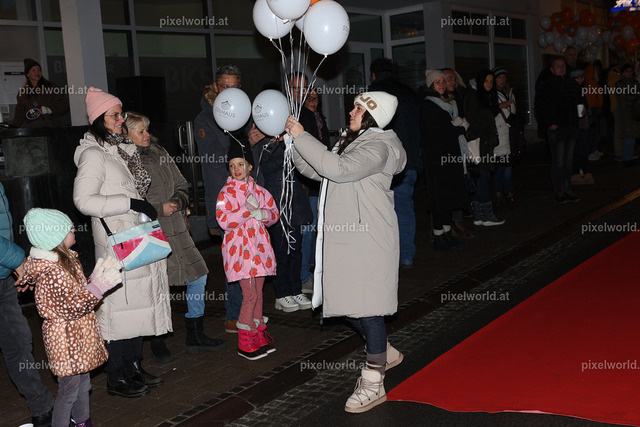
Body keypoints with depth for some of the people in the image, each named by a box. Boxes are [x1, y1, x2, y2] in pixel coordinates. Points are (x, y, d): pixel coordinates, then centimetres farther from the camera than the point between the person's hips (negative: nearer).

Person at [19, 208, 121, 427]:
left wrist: (96, 278, 1)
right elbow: (72, 309, -25)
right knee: (69, 391, 3)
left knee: (83, 385, 22)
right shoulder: (52, 273, -26)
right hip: (67, 341, -10)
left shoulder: (67, 260, 6)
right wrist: (98, 286, -25)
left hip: (79, 336, 10)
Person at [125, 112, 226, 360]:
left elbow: (182, 186, 15)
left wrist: (177, 202, -5)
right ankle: (157, 342, 21)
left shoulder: (159, 153, 12)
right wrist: (159, 209, -17)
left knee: (198, 277, 8)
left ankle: (195, 336, 22)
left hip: (176, 231, 7)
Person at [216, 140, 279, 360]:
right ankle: (244, 342, 3)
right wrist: (247, 209, -20)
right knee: (250, 295, -8)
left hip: (259, 247, 5)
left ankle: (258, 336, 25)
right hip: (239, 248, -5)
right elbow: (224, 221, -15)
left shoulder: (259, 191, 10)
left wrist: (261, 214, -11)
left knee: (258, 293, 12)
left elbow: (274, 214, 10)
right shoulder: (226, 193, -4)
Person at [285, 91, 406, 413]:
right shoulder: (349, 142, 18)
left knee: (367, 308, -4)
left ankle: (373, 384, 6)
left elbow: (337, 169, -26)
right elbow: (315, 171, 18)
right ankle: (386, 354, 37)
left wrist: (301, 136, -20)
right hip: (343, 238, 9)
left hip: (368, 239, -9)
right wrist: (293, 139, 7)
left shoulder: (378, 147, -12)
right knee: (347, 305, 15)